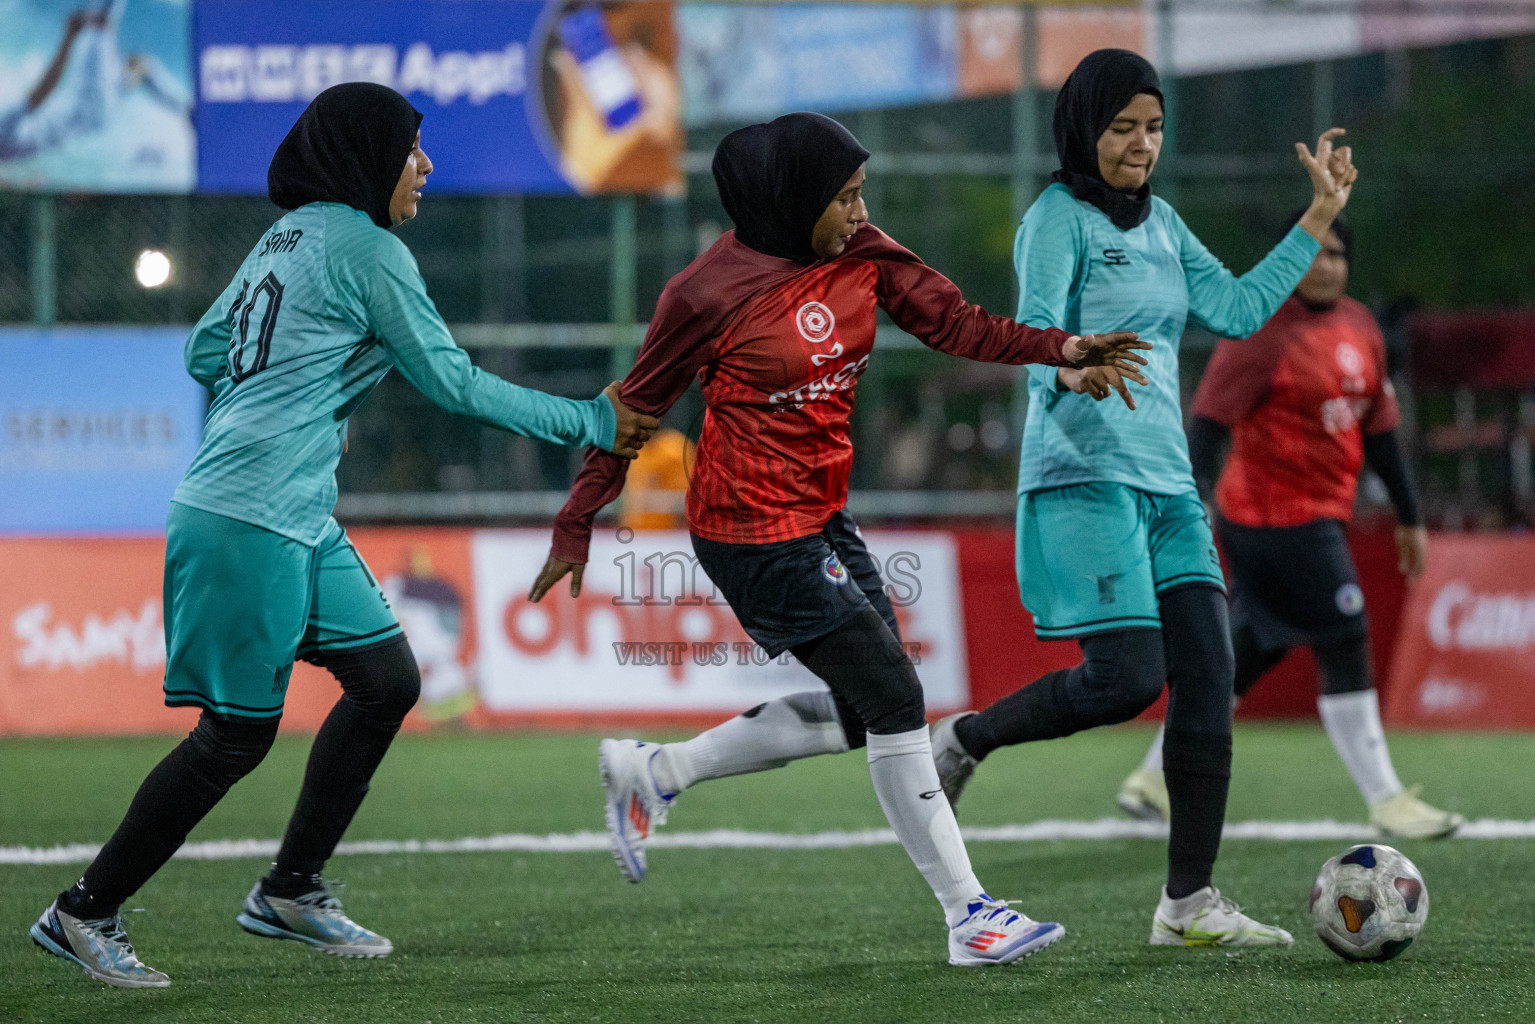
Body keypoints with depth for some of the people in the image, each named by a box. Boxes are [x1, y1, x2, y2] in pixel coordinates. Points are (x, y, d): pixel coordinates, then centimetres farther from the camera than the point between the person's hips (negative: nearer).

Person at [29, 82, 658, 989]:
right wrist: (590, 423, -1)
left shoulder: (290, 236, 15)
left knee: (388, 681, 11)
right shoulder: (365, 249, -11)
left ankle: (291, 892, 19)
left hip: (301, 522, 10)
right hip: (250, 522, -10)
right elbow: (455, 384, -8)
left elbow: (206, 352, 21)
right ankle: (84, 914, 3)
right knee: (237, 734, -5)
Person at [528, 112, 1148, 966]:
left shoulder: (860, 255, 2)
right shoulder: (713, 291, -16)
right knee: (894, 698, -9)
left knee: (859, 713, 12)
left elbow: (953, 321, -3)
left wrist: (1062, 348, -19)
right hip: (757, 534, -9)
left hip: (823, 517, 9)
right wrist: (577, 528, -3)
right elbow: (638, 408, -7)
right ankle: (969, 914, -3)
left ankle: (653, 774, 25)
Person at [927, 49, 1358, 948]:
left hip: (1168, 480, 8)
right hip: (1086, 477, -7)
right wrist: (1069, 370, -40)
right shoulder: (1059, 218, -5)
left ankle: (1189, 902, -2)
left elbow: (1237, 310, 20)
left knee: (1207, 677, -4)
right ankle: (964, 739, 8)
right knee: (1127, 677, -17)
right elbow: (1036, 332, -17)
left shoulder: (1160, 223, 18)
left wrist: (1318, 222, 18)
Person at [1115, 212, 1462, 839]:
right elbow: (1210, 419, -19)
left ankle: (1154, 780, 24)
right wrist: (1194, 506, -30)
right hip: (1275, 515, -9)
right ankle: (1385, 801, -2)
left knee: (1252, 653, 14)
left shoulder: (1359, 327, 12)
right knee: (1346, 647, -9)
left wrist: (1409, 518, 21)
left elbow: (1377, 428, 19)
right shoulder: (1261, 330, -13)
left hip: (1320, 516, 9)